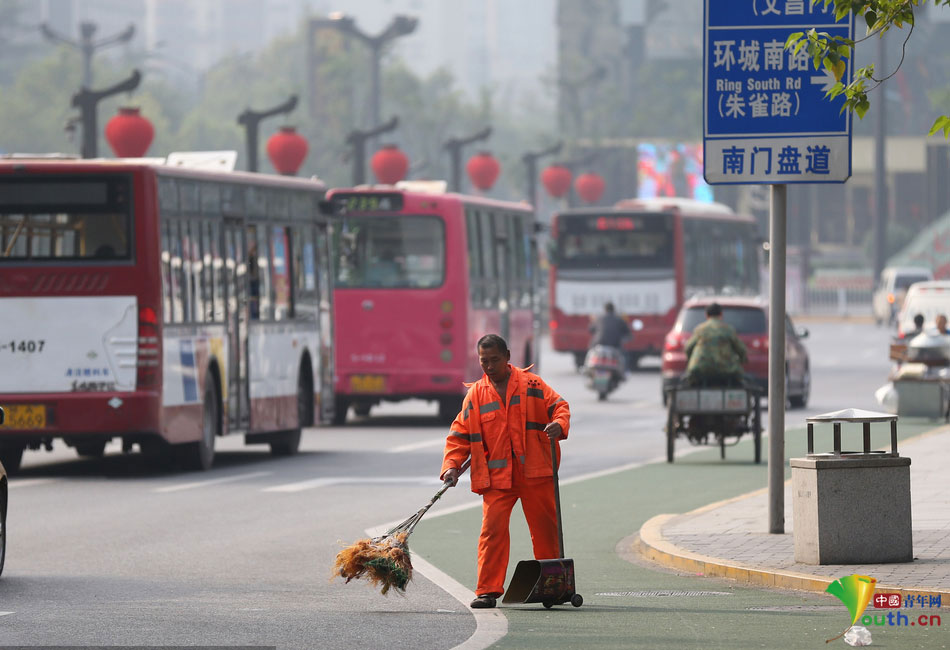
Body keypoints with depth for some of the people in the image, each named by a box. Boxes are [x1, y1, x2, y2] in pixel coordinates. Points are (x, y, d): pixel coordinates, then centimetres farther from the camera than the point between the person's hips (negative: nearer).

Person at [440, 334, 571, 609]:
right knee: (493, 529, -11)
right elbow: (460, 434, 9)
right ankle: (488, 590, -10)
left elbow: (559, 405, 3)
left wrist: (558, 424, -20)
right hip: (496, 477, 1)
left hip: (534, 473, -1)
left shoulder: (531, 384, 4)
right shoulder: (475, 394, 8)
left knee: (545, 530, 8)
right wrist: (451, 465, -4)